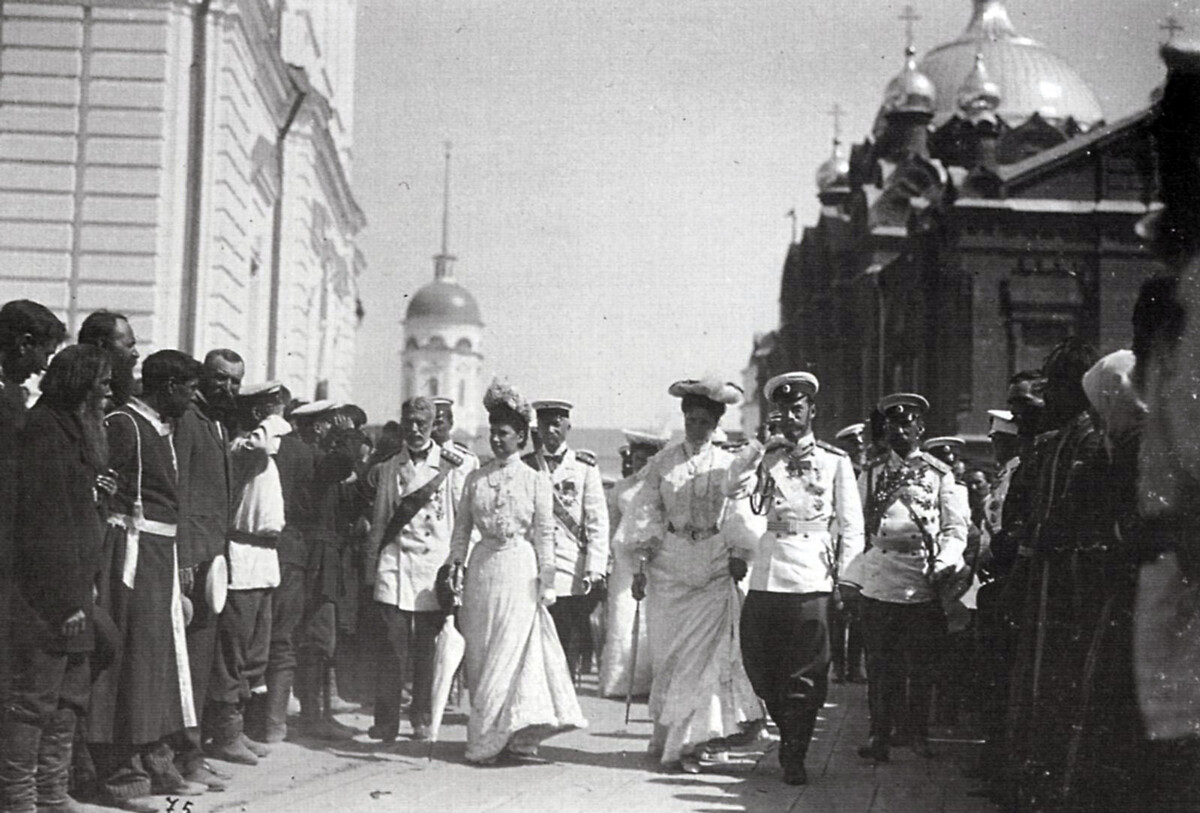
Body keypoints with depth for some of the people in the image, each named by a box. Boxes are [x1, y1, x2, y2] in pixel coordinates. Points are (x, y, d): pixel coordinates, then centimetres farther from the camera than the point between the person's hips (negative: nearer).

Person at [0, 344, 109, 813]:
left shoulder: (77, 429, 17)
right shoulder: (45, 429, -12)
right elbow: (43, 521, -18)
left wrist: (88, 584, 13)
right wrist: (66, 598, -19)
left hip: (75, 586, 10)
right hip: (51, 586, -10)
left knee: (70, 695, 13)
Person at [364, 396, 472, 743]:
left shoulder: (454, 466, 4)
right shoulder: (388, 469, 12)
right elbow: (379, 522, 16)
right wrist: (371, 568, 13)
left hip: (436, 563, -1)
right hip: (395, 564, 1)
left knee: (428, 649, 2)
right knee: (393, 645, -5)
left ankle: (423, 719, 12)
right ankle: (386, 720, -2)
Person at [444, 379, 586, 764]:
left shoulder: (536, 480, 1)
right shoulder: (475, 478, 9)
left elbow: (544, 534, 1)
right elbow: (461, 527, 12)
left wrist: (547, 583, -3)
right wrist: (454, 566, 2)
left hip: (520, 570, -3)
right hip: (482, 568, 3)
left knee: (510, 653, -6)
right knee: (480, 656, 4)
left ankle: (486, 739, -1)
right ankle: (495, 733, 14)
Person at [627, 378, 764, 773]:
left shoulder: (728, 465, 5)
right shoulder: (662, 462, 5)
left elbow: (738, 517, 5)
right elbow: (647, 514, 4)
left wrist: (739, 557, -6)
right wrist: (640, 565, -1)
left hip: (715, 569, -1)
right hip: (668, 567, 1)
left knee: (705, 654, -7)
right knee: (667, 655, 2)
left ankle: (686, 744, -5)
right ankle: (666, 733, 15)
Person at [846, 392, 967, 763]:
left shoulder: (940, 474, 8)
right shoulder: (871, 475, 14)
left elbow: (956, 527, 5)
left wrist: (946, 563, -13)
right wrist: (849, 574, 4)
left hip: (924, 583, -1)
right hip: (879, 582, 1)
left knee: (920, 663, 4)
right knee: (880, 663, 1)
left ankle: (918, 734, 15)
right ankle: (880, 734, 8)